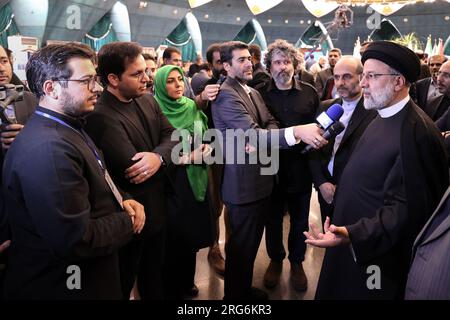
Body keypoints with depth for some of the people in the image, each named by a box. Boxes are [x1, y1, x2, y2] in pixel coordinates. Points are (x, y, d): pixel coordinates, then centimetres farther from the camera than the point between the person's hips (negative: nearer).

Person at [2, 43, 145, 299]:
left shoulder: (69, 128, 5)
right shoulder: (47, 148, -29)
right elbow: (77, 240, -32)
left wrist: (121, 203, -4)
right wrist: (128, 221, -15)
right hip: (63, 287, -9)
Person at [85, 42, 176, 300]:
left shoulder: (147, 100, 2)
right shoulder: (101, 116, -25)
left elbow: (172, 135, -4)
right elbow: (133, 170, -31)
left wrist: (159, 156, -27)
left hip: (158, 209, 8)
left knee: (156, 275, 26)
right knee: (122, 285, 15)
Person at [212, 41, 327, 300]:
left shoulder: (253, 92, 14)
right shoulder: (225, 95, -18)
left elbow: (270, 124, 6)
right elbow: (252, 133, -30)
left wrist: (259, 142, -17)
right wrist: (297, 132, -43)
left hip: (262, 178, 9)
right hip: (244, 182, -9)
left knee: (252, 240, 22)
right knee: (242, 244, 5)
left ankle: (245, 288, 40)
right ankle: (235, 294, 25)